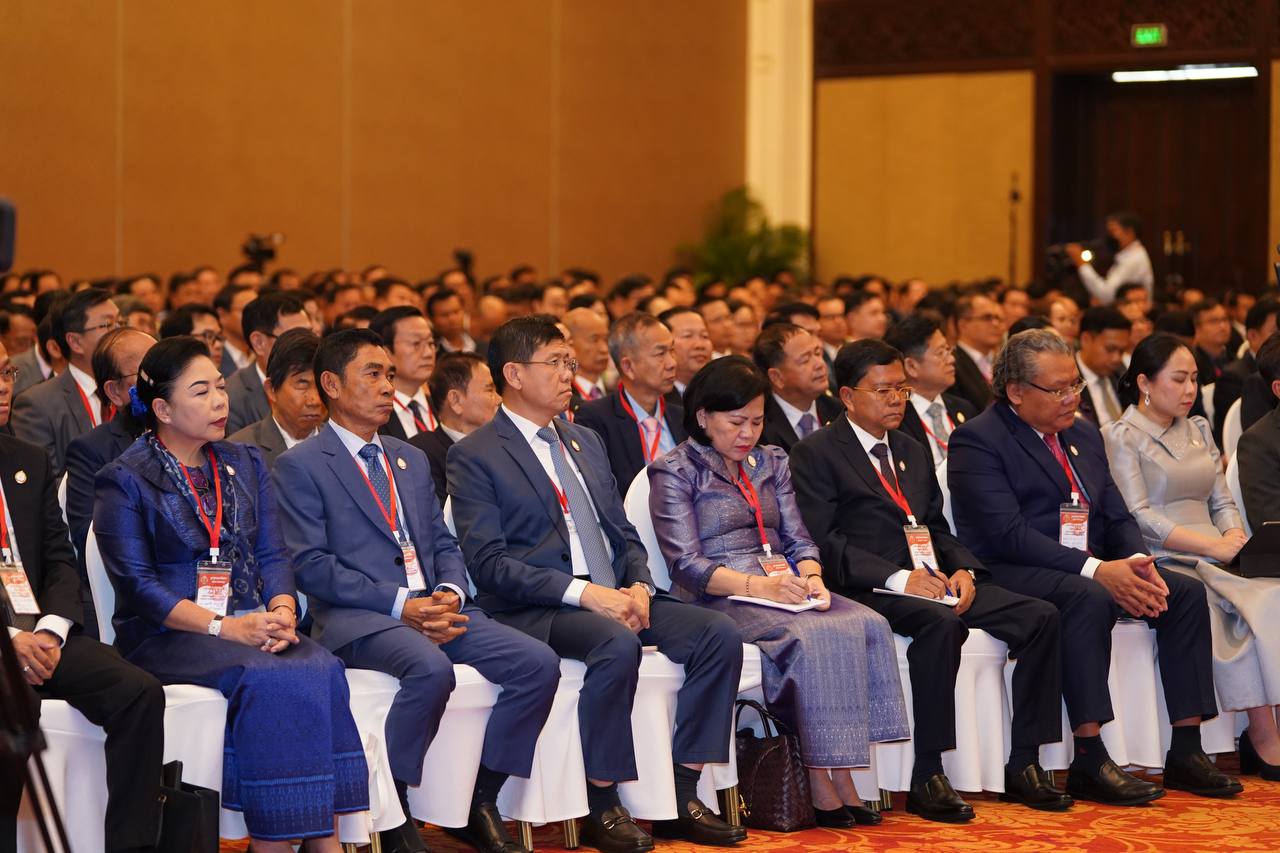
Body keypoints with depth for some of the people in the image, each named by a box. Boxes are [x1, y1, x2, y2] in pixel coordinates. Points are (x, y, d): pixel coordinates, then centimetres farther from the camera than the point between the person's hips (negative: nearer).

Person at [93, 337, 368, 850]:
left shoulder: (245, 465, 17)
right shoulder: (124, 481, 0)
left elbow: (273, 555, 12)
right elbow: (137, 585, -8)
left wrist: (281, 610, -11)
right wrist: (224, 627, -18)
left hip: (251, 623, 5)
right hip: (167, 635, -5)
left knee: (322, 670, -28)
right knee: (268, 679, -33)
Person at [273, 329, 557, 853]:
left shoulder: (411, 460, 24)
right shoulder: (300, 466, 1)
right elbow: (311, 566, -8)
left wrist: (450, 593, -4)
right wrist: (401, 605, -16)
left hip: (433, 608, 7)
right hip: (356, 619, -7)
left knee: (538, 664, -15)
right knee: (431, 668, -37)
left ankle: (481, 801, -3)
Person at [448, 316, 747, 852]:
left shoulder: (586, 442, 21)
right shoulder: (475, 457, -2)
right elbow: (489, 563, -12)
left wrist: (638, 586, -2)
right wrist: (584, 592, -21)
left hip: (612, 596, 7)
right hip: (534, 609, -7)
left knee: (720, 634, -15)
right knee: (617, 645, -36)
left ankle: (681, 797, -11)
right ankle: (601, 808, -22)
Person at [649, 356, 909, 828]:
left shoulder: (771, 462, 20)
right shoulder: (674, 471, 1)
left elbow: (799, 541, 16)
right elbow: (687, 565, -9)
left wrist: (810, 577, -8)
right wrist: (758, 585, -22)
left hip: (783, 589, 6)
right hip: (721, 599, -6)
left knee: (868, 625, -24)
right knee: (814, 637, -34)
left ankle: (840, 774, -29)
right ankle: (821, 782, -28)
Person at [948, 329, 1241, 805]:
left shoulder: (1084, 435, 19)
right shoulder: (977, 441, -7)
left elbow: (1118, 517, 15)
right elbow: (1008, 534, -18)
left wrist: (1137, 563, -9)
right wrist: (1097, 570, -25)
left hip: (1093, 571, 8)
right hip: (1015, 576, -8)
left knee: (1186, 592, -11)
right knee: (1089, 598, -36)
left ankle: (1186, 752, -10)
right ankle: (1089, 763, -35)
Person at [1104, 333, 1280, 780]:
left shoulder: (1199, 430, 22)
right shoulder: (1121, 437, 1)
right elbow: (1138, 518, -9)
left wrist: (1234, 537, -4)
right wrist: (1213, 546, -16)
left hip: (1215, 558, 6)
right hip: (1165, 565, -6)